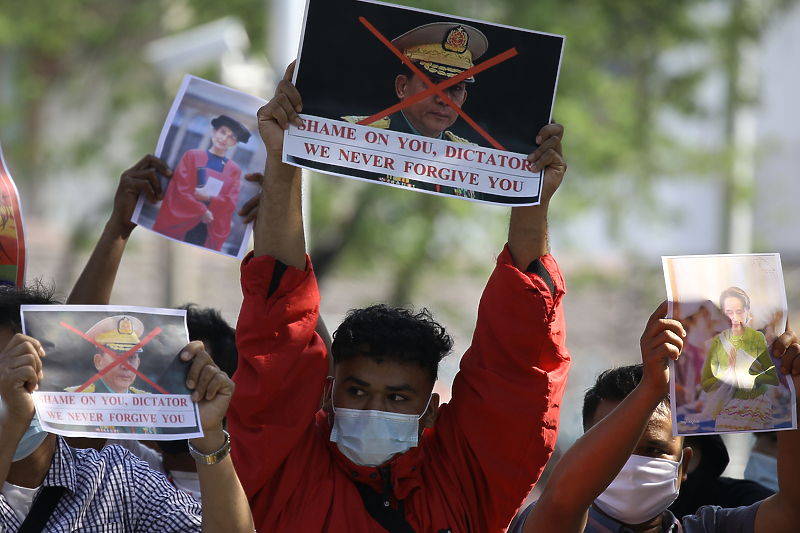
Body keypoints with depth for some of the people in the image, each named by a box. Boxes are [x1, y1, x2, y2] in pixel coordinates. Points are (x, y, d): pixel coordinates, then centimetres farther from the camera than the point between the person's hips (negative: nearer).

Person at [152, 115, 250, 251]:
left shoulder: (234, 171, 13)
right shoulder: (192, 156, 7)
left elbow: (231, 203, 3)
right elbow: (181, 187, -3)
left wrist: (209, 198, -14)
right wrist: (202, 211, -13)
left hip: (208, 232, 1)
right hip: (180, 225, -1)